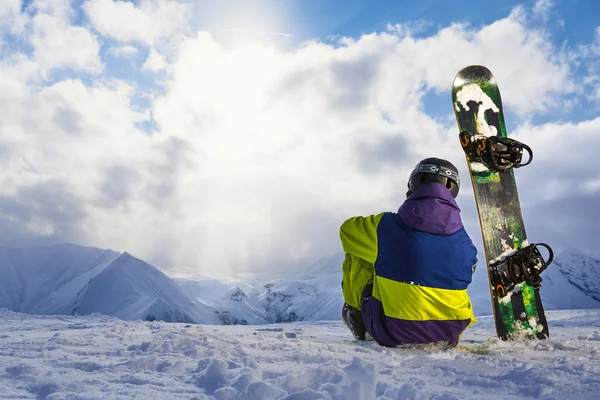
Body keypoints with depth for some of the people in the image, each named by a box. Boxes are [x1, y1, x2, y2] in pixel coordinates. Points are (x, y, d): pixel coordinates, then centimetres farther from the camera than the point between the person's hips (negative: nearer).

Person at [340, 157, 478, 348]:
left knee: (354, 257, 14)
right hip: (448, 335, 3)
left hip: (391, 334, -3)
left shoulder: (385, 227, -14)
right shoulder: (465, 244, -6)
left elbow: (347, 229, 6)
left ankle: (356, 316, 33)